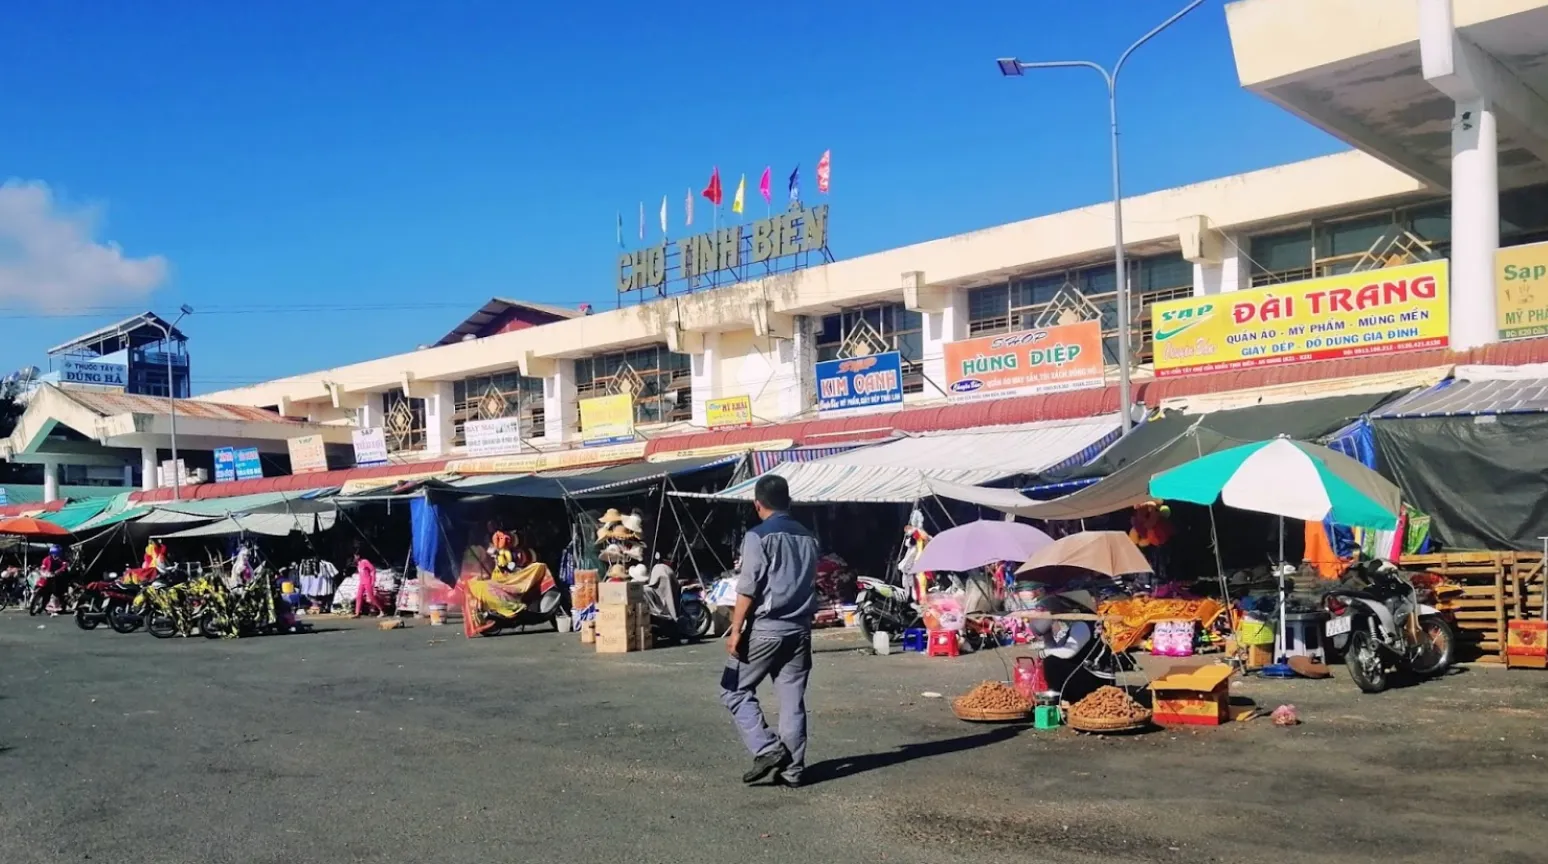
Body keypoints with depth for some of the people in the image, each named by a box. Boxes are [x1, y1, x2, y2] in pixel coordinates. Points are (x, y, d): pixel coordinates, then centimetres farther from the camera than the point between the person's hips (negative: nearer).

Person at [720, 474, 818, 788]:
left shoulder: (759, 536, -8)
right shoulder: (807, 537, 12)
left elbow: (748, 588, -13)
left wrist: (736, 630, -11)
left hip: (766, 628, -6)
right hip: (800, 629, 6)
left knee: (734, 690, 6)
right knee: (793, 699, 8)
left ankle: (767, 749, -4)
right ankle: (792, 769, 9)